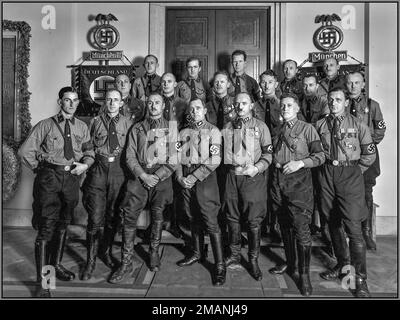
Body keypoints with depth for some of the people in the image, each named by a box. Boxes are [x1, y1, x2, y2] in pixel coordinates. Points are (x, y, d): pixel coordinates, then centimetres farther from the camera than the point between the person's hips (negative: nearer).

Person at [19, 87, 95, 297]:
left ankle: (56, 264, 36)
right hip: (48, 178, -4)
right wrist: (39, 168, -1)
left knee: (63, 224, 17)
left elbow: (89, 152, 14)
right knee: (46, 228, -5)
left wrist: (85, 164, -3)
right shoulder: (45, 125, -2)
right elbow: (25, 151, -2)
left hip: (71, 178, 4)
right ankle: (42, 280, 5)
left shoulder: (82, 127, 9)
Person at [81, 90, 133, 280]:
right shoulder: (95, 122, 9)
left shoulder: (127, 124, 7)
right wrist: (89, 163, 0)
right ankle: (91, 261, 12)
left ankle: (107, 253, 31)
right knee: (95, 218, -4)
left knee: (113, 216, 11)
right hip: (98, 170, 0)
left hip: (118, 170, 1)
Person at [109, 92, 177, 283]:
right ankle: (126, 263, 3)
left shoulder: (171, 129, 9)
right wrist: (143, 175, -10)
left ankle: (154, 253, 26)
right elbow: (130, 156, 5)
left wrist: (157, 176, -10)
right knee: (129, 215, -6)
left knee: (157, 216, 6)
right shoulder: (137, 129, 13)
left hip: (162, 177, 0)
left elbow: (174, 159, 1)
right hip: (139, 176, 1)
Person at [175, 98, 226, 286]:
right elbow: (177, 157, 11)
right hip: (186, 179, 5)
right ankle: (197, 253, 29)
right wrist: (180, 177, -5)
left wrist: (194, 177, -14)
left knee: (210, 221, -7)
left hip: (205, 178, -5)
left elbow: (214, 161, -9)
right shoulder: (184, 133, 16)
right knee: (193, 219, 13)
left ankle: (219, 265, 0)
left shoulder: (213, 131, 1)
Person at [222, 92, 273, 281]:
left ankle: (253, 260, 16)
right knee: (232, 218, 12)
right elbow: (223, 152, 17)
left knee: (254, 221, 1)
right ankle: (234, 254, 28)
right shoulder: (228, 127, 12)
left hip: (253, 178, -3)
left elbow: (268, 154, -2)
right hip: (232, 177, 4)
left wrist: (256, 168, -15)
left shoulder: (260, 127, 2)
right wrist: (229, 168, 1)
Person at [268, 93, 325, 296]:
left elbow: (320, 156, -4)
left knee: (301, 228, -7)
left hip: (299, 181, -5)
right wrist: (275, 164, 1)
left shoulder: (307, 129, 1)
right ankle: (289, 264, 30)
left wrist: (300, 162, -17)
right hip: (278, 180, 5)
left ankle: (304, 274, 6)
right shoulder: (277, 130, 15)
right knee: (285, 226, 14)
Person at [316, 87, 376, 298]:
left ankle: (360, 278, 4)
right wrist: (325, 166, 6)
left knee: (353, 227, -8)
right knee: (333, 223, 11)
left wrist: (354, 171, 3)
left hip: (350, 175, -3)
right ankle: (342, 266, 28)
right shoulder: (320, 125, 9)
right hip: (327, 175, 4)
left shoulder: (357, 125, 2)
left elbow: (369, 154, 5)